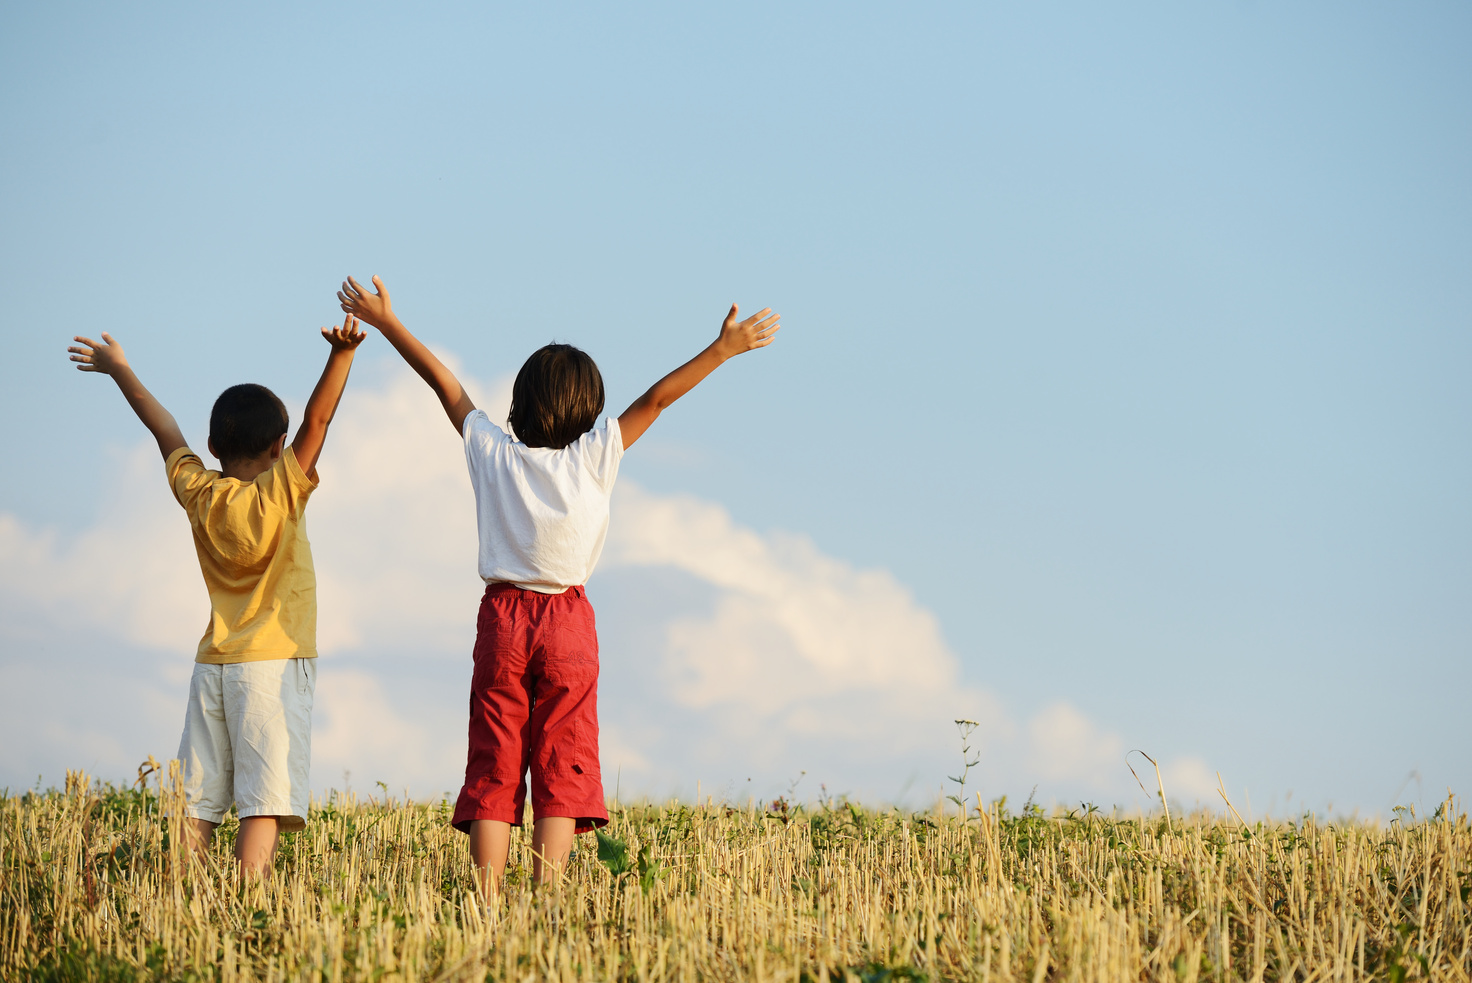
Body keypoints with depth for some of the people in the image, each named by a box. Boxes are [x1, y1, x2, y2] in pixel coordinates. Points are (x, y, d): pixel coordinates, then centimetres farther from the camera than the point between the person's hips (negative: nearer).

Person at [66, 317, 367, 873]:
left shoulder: (199, 494, 3)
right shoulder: (280, 496, -9)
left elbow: (165, 431, 16)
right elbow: (317, 420, -18)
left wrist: (120, 370, 29)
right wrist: (342, 354, -26)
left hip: (213, 664, 5)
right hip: (274, 662, -5)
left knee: (197, 806, 4)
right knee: (265, 803, -12)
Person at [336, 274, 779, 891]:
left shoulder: (493, 453, -1)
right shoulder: (592, 458, -7)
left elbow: (442, 381, 7)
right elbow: (656, 399, -7)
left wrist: (387, 323, 14)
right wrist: (722, 350, -6)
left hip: (502, 619, 2)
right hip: (567, 623, -2)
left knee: (493, 769, 2)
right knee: (561, 769, 0)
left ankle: (487, 900, -8)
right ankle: (546, 894, -11)